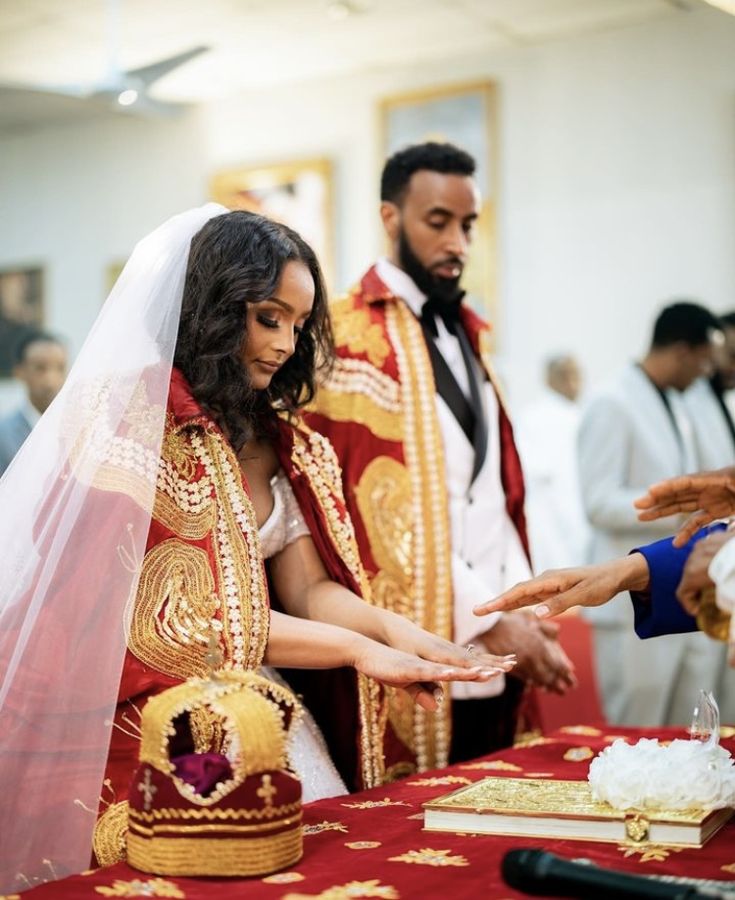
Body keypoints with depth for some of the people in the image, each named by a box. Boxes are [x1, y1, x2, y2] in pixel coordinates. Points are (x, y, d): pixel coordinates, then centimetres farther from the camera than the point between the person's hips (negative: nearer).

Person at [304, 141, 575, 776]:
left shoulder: (467, 331, 16)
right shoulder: (352, 339, -8)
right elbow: (384, 508, -14)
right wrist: (485, 619, -15)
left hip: (500, 651, 7)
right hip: (420, 653, -7)